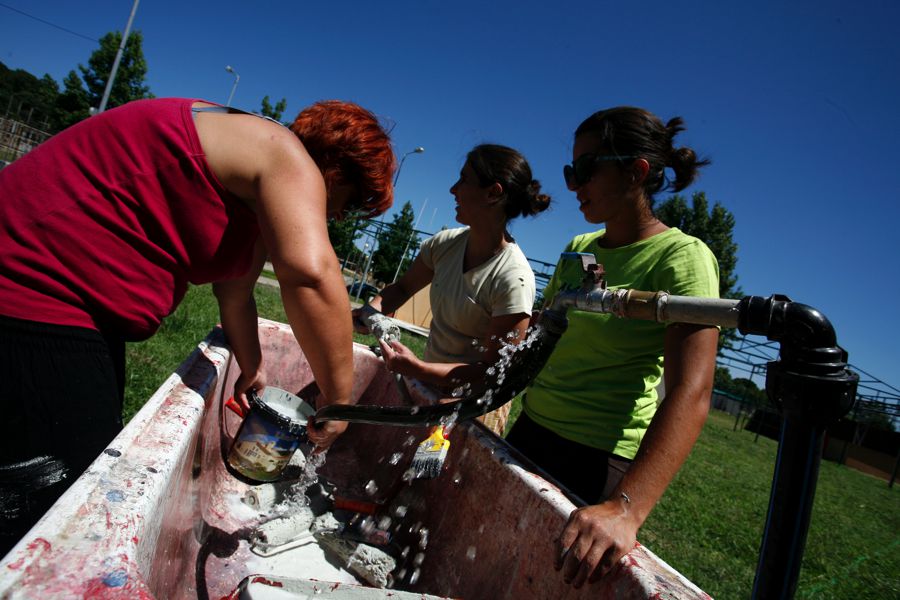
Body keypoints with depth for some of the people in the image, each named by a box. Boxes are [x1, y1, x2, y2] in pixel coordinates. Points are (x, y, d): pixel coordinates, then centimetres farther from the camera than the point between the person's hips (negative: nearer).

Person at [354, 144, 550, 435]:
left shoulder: (513, 280, -26)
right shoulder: (445, 244, -7)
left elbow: (495, 371, -21)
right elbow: (402, 288, 10)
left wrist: (418, 369, -30)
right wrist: (374, 309, -12)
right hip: (428, 384, 6)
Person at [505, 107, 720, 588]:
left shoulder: (682, 258, -15)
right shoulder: (579, 249, 7)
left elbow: (690, 394, -27)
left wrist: (625, 509, -39)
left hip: (597, 461, -6)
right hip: (531, 432, 7)